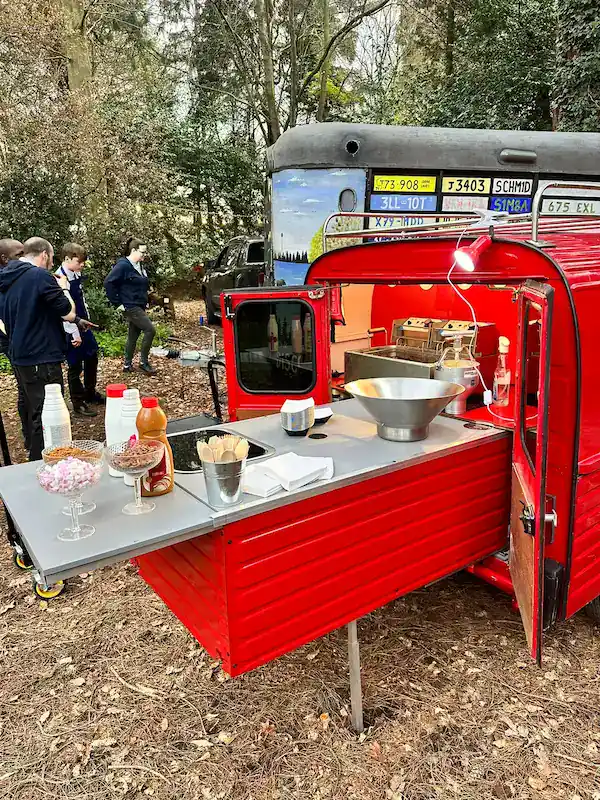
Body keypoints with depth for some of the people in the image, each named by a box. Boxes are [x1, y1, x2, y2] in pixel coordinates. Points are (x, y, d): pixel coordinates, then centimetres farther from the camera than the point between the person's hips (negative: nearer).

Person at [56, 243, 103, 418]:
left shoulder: (76, 275, 7)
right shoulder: (61, 279, -20)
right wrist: (75, 334, -21)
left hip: (83, 326, 9)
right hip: (72, 331, -9)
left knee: (92, 358, 18)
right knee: (75, 366, 2)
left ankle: (90, 393, 35)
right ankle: (78, 403, 14)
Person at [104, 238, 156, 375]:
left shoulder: (140, 266, 11)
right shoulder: (123, 265, -15)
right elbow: (108, 283, -20)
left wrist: (145, 300, 16)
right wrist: (118, 303, -17)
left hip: (140, 306, 9)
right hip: (130, 307, -9)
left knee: (133, 336, 13)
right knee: (150, 329, -14)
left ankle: (127, 365, 24)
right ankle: (144, 362, -2)